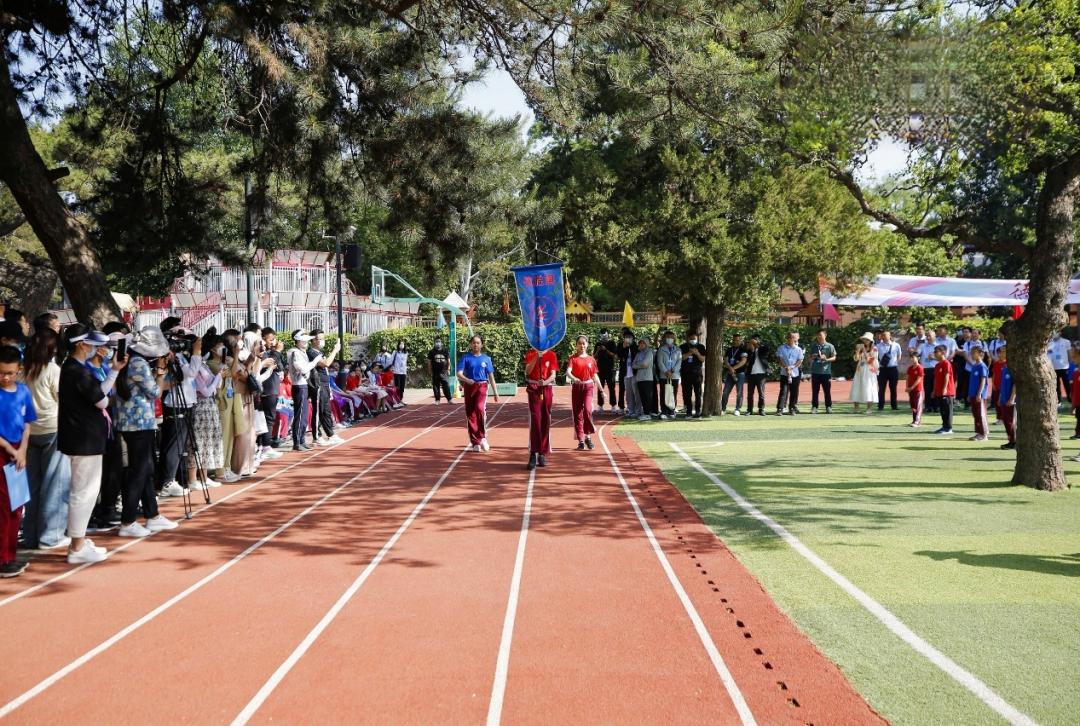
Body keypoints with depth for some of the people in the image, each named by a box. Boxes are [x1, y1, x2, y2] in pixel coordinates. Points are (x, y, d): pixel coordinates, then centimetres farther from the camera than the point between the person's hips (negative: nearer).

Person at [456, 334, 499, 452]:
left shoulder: (486, 359, 6)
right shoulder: (466, 358, 3)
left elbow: (491, 377, 11)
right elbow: (459, 374, -6)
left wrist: (496, 393, 9)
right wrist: (467, 380, -27)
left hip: (482, 386, -1)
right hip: (469, 387, 1)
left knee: (480, 408, -25)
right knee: (470, 414, 2)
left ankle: (483, 437, -13)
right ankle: (475, 442, 12)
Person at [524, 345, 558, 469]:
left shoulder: (551, 354, 5)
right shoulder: (531, 354, 4)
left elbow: (553, 375, -2)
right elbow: (528, 371, -10)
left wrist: (545, 381, -22)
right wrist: (537, 356, -18)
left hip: (546, 389, 2)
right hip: (533, 389, -2)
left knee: (545, 422, 5)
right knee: (535, 420, -12)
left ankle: (543, 453, 14)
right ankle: (533, 454, -13)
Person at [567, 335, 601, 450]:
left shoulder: (591, 359, 8)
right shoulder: (573, 358, 1)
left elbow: (595, 375, 13)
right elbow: (568, 372, -14)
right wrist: (574, 378, -35)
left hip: (588, 386, 0)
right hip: (576, 387, 0)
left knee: (587, 410, -20)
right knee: (577, 414, 2)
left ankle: (588, 436, -5)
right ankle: (581, 441, 10)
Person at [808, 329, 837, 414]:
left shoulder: (830, 346, 1)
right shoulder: (813, 346, 10)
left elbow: (834, 357, -2)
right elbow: (810, 357, 18)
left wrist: (826, 359, -19)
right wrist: (812, 357, -6)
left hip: (826, 371, -2)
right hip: (815, 371, 2)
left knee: (827, 391, 3)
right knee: (815, 391, 4)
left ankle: (828, 407, 10)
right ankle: (814, 407, 9)